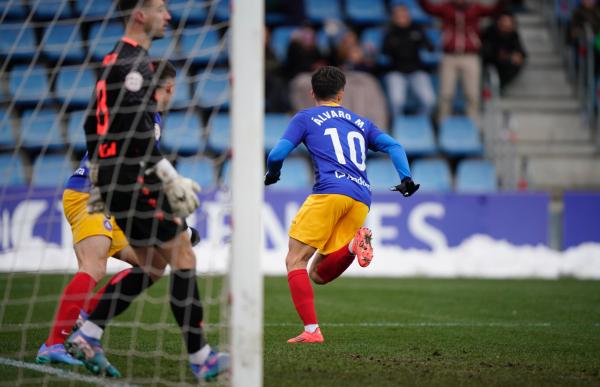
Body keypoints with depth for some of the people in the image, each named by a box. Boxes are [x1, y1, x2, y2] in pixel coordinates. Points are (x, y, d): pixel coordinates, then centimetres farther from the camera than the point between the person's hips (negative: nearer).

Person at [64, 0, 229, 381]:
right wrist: (170, 177, -21)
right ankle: (201, 358, -4)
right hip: (135, 179, -10)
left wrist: (100, 180, 26)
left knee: (151, 265, 14)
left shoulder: (114, 60, 18)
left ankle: (86, 336, 11)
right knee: (184, 259, -6)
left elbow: (94, 125, 22)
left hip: (115, 178, 10)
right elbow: (135, 128, -22)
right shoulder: (134, 62, -14)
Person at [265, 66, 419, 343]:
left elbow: (277, 154, 7)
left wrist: (272, 174, 27)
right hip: (361, 200, 5)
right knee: (318, 273, 10)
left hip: (330, 191, -5)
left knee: (296, 260, 0)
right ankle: (354, 244, -18)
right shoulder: (361, 123, 29)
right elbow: (393, 146, 15)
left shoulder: (305, 118, 15)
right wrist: (406, 179, 8)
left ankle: (311, 330, -16)